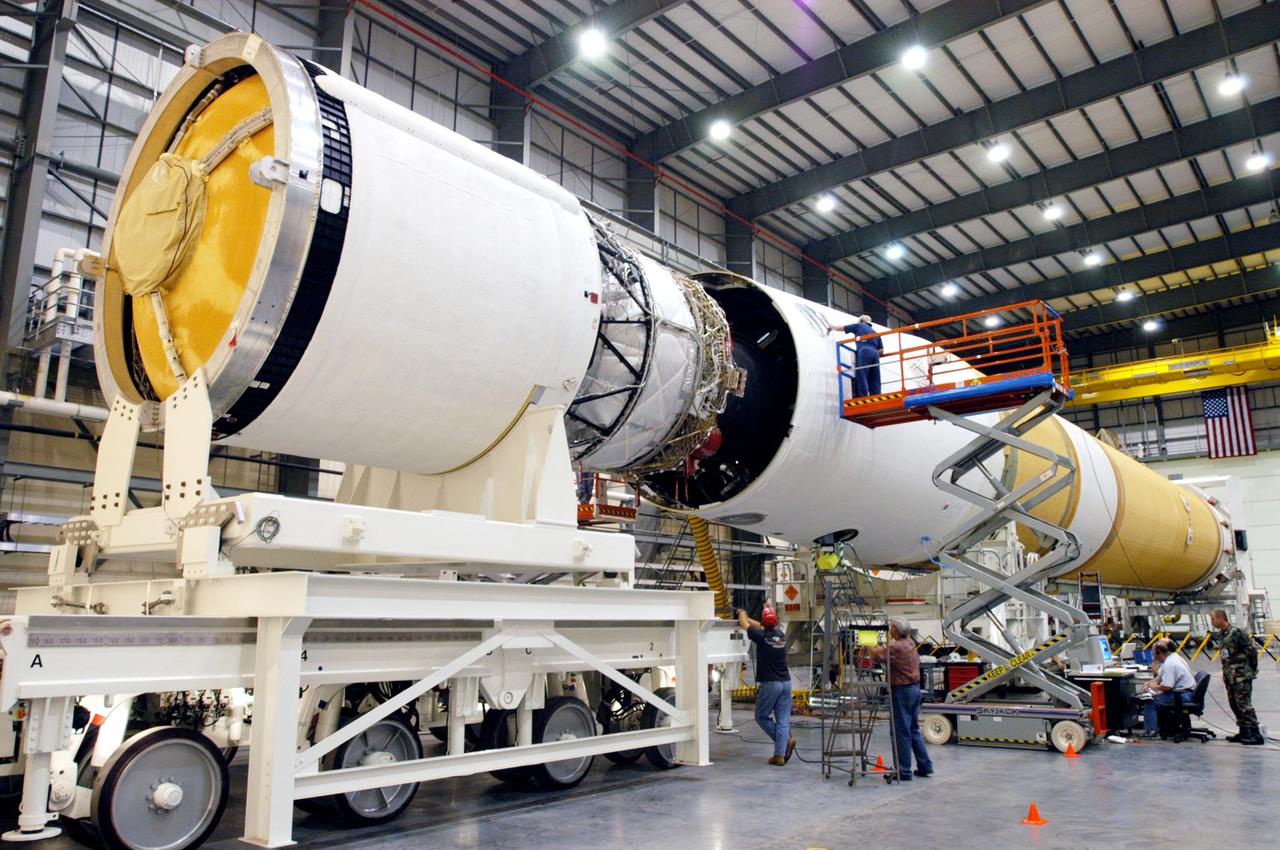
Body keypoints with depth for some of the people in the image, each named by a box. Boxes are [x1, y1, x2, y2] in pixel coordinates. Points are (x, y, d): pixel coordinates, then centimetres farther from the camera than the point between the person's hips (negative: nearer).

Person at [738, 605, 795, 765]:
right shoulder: (781, 635, 5)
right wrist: (747, 618, 36)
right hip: (785, 682, 5)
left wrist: (742, 613, 27)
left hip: (769, 684, -5)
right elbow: (767, 628, 26)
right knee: (783, 720, 5)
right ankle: (780, 755, 2)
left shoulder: (762, 637, -11)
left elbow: (744, 624, 6)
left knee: (762, 716, 11)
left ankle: (785, 741, 0)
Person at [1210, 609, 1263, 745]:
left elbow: (1252, 651, -12)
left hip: (1242, 676, -9)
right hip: (1230, 676, 9)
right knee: (1234, 704, 12)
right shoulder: (1221, 634, 13)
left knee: (1244, 704, -10)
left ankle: (1256, 734, -6)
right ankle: (1244, 732, 21)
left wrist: (1252, 669, -6)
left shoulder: (1237, 632, -14)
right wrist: (1225, 672, 15)